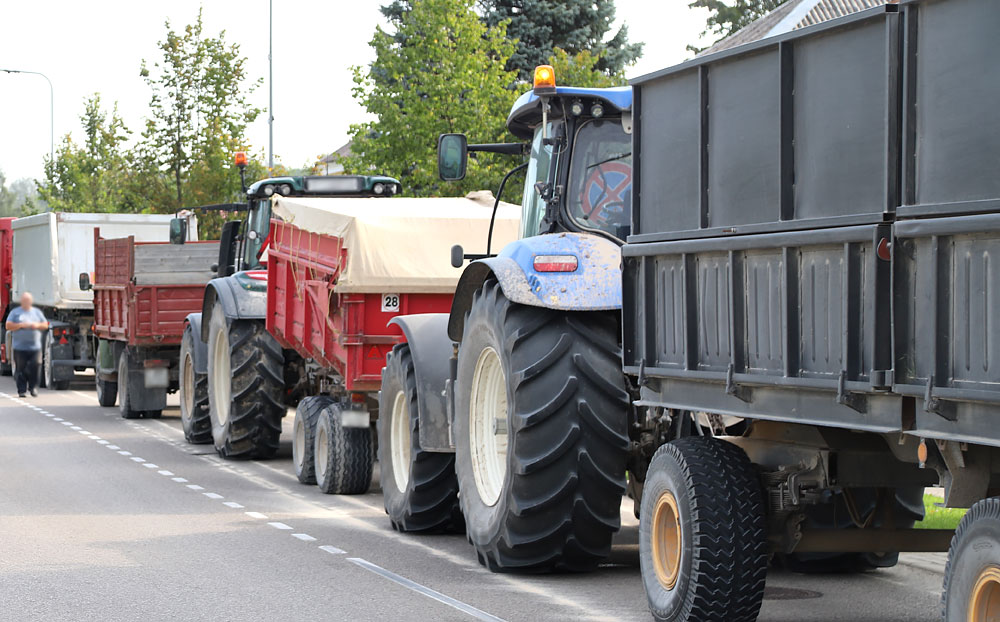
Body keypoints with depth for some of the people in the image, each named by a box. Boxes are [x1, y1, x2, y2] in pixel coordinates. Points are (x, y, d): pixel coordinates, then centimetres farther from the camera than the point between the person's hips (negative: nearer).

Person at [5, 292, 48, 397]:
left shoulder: (37, 312, 14)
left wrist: (37, 325, -6)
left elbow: (45, 325, 14)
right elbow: (8, 326, -1)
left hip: (35, 346, 1)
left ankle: (32, 387, 8)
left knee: (35, 366, -9)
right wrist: (21, 325, -13)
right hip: (20, 347, -1)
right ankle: (21, 390, 3)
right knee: (21, 369, -3)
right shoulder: (15, 313, 7)